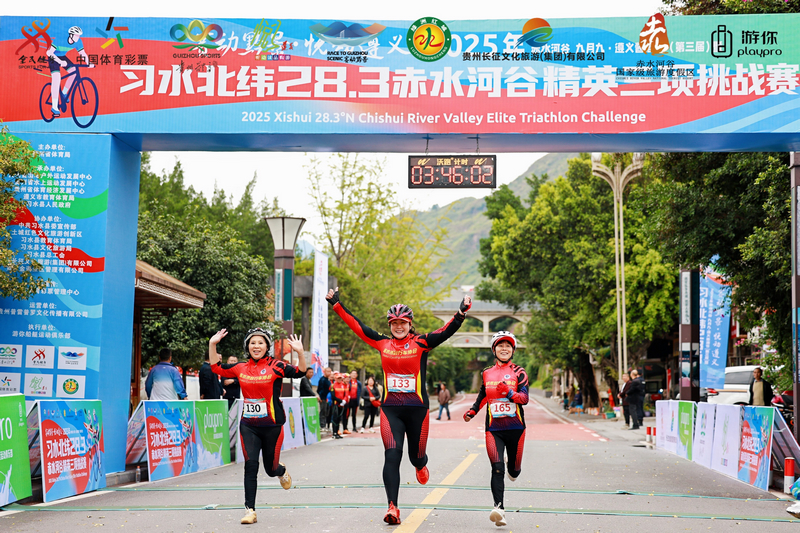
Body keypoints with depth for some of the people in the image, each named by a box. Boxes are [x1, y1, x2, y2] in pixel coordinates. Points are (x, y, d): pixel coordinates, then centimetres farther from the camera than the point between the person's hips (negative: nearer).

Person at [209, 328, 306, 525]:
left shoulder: (275, 366, -5)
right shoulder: (241, 368, 6)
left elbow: (299, 372, -15)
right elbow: (216, 368, 16)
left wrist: (300, 352, -31)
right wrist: (212, 345, 7)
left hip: (272, 425, -2)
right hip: (248, 426, 2)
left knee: (271, 468, 8)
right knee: (250, 465, -8)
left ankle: (281, 471, 46)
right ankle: (250, 510, -4)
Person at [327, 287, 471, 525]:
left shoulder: (421, 343, 0)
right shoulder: (382, 343, 6)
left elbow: (447, 331, -11)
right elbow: (357, 326, 11)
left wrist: (461, 313, -26)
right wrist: (337, 305, 11)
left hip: (417, 409, -1)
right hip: (390, 409, 1)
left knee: (416, 455, 12)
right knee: (392, 456, -12)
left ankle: (421, 465, 51)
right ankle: (392, 508, -13)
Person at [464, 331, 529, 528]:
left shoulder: (519, 373, 1)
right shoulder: (487, 373, 10)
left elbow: (525, 398, -10)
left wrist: (509, 393, -28)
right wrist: (472, 411, 9)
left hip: (515, 428, 0)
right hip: (494, 428, 0)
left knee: (514, 467, 14)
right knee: (497, 468, -15)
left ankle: (513, 471, 51)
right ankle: (499, 508, -20)